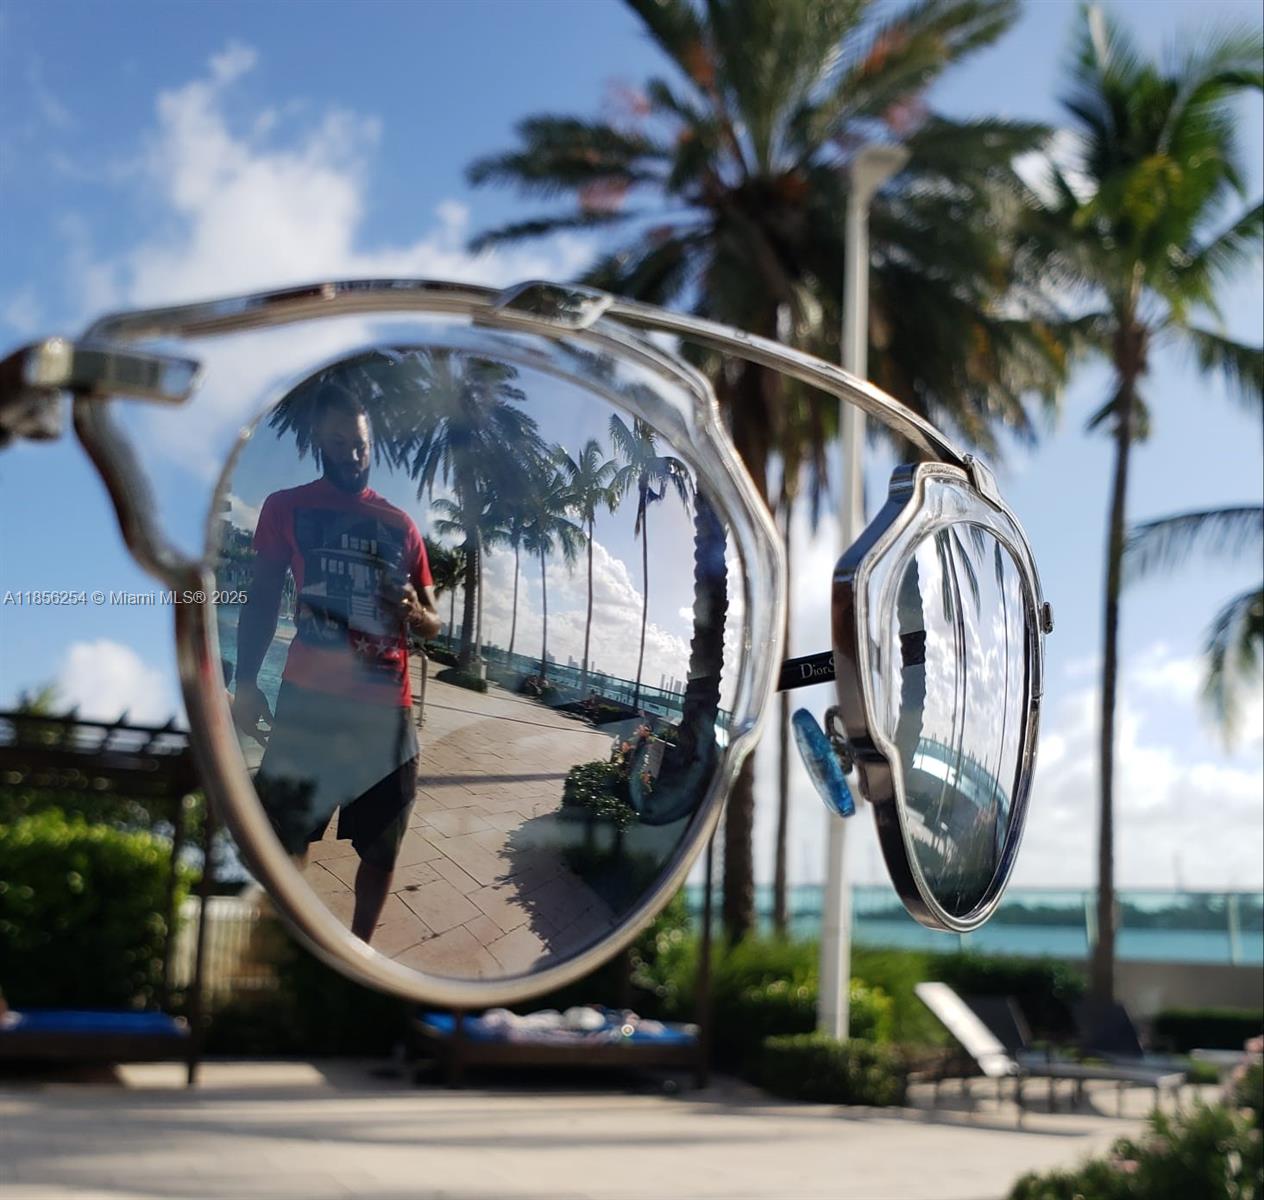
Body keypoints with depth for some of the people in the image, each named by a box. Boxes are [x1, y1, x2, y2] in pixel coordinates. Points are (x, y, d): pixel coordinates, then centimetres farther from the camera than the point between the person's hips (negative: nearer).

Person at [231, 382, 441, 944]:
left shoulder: (400, 525, 12)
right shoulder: (285, 508, 5)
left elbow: (434, 622, 16)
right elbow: (261, 601, 6)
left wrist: (414, 612, -8)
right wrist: (245, 683, -7)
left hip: (386, 707, 3)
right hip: (310, 700, -3)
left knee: (382, 847, 8)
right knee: (284, 839, -5)